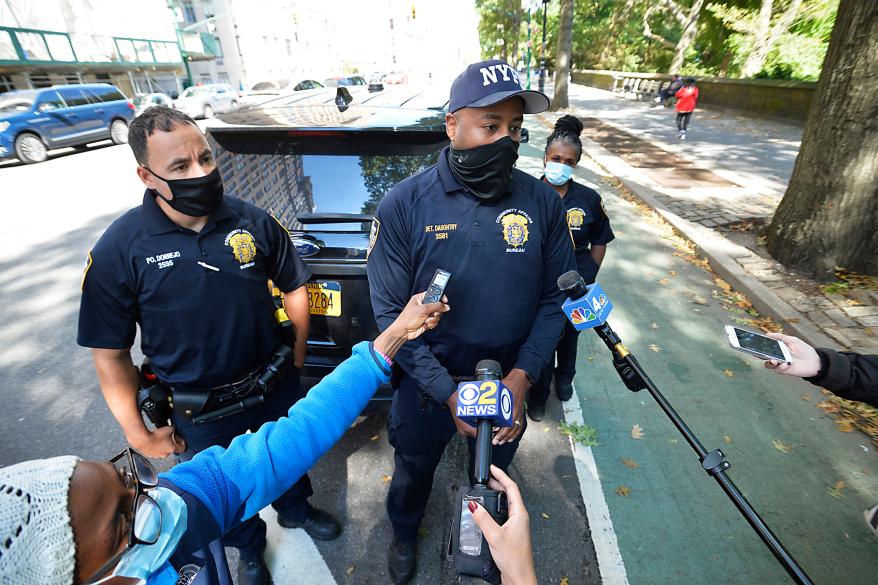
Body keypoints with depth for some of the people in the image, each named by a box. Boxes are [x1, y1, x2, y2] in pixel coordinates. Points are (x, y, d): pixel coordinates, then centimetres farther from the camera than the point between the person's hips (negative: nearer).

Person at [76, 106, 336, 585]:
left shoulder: (253, 221, -12)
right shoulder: (119, 249, -16)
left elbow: (293, 286, 0)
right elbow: (110, 353, -9)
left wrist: (296, 358, 0)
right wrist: (138, 433, -6)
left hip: (276, 388, 2)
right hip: (199, 415, -1)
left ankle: (296, 510, 61)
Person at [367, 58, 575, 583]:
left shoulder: (543, 203, -11)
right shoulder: (405, 205, -18)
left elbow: (555, 297, -5)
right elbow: (389, 311, -16)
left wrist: (523, 374, -18)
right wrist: (447, 392, -21)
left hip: (511, 383, 2)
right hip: (427, 386, -1)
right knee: (414, 470, 27)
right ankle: (405, 532, 63)